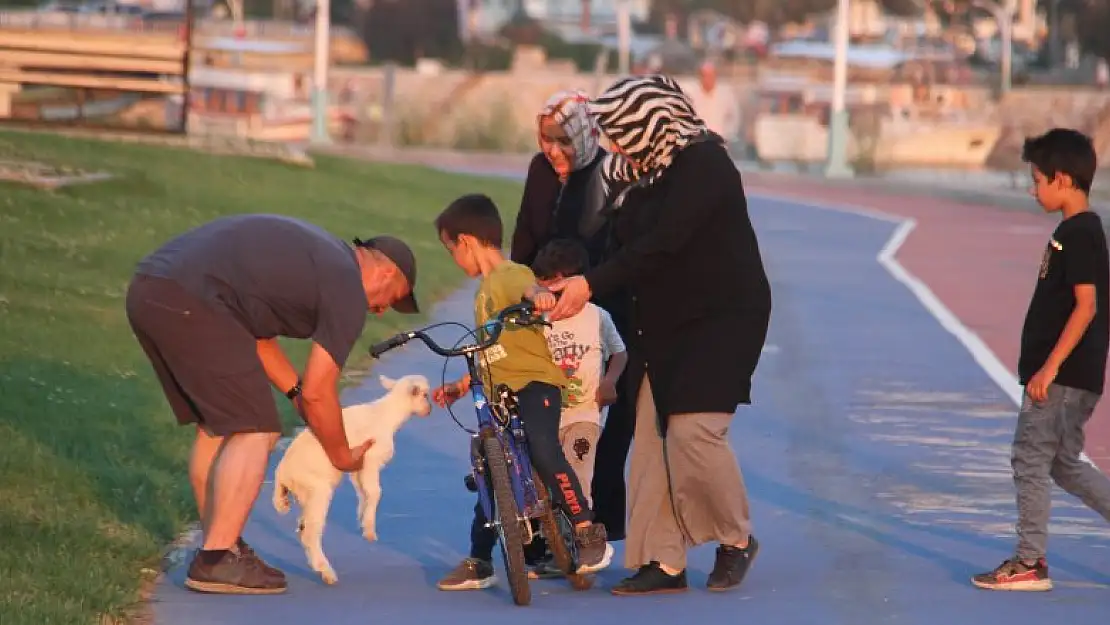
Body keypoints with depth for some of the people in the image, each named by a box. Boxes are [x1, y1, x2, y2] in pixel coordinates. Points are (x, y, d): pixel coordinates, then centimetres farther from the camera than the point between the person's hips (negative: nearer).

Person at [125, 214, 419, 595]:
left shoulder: (315, 252, 27)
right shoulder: (348, 291, 1)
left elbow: (255, 333, 33)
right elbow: (318, 392, 3)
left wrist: (296, 393, 33)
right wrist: (342, 456, 17)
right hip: (190, 304, -10)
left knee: (215, 428, 19)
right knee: (253, 430, -2)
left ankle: (219, 548, 24)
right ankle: (216, 561, -5)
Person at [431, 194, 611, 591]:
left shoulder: (510, 275, -7)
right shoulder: (485, 289, 21)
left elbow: (527, 287, -33)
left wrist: (538, 294, -55)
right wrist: (460, 386, 29)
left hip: (535, 383, -10)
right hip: (500, 394, 10)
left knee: (543, 450, -30)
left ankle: (590, 536, -22)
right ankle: (478, 562, 22)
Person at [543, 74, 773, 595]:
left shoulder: (703, 163, -18)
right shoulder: (639, 173, 10)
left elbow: (662, 244, -27)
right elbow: (630, 244, 10)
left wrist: (592, 284, -31)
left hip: (722, 318, -8)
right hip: (664, 324, 8)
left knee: (694, 429, -17)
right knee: (653, 437, 0)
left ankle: (737, 540, 4)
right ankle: (664, 563, 4)